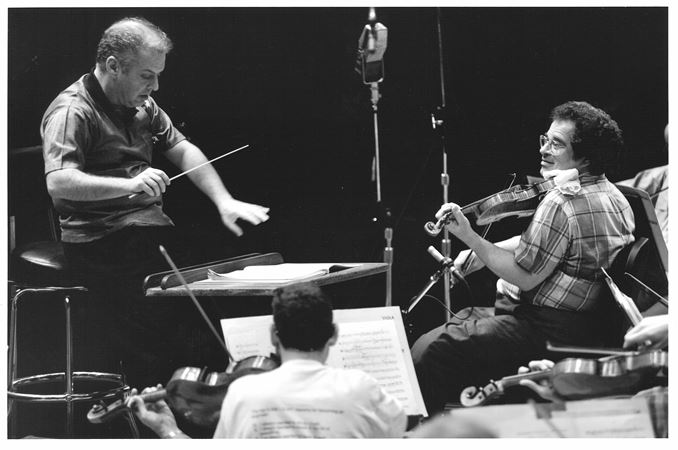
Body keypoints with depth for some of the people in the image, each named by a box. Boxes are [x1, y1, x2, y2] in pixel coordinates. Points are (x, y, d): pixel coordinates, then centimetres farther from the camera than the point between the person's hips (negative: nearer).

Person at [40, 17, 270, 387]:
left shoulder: (141, 105, 16)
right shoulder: (71, 112, -11)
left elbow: (183, 150, 17)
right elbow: (58, 182, -25)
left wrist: (224, 202, 1)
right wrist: (129, 185, -37)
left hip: (150, 228, 9)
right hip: (100, 242, -9)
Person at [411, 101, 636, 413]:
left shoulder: (561, 202, -21)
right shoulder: (615, 197, 11)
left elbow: (525, 277, -20)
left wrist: (469, 237, -17)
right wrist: (482, 251, 13)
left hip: (547, 329, -11)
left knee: (428, 351, -12)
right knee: (460, 319, 28)